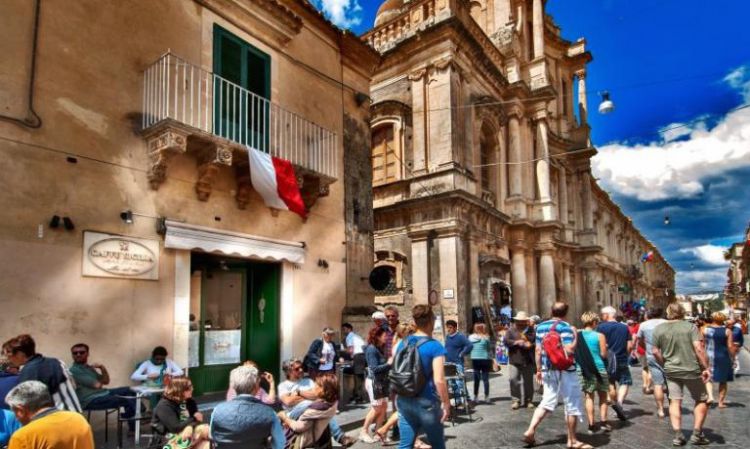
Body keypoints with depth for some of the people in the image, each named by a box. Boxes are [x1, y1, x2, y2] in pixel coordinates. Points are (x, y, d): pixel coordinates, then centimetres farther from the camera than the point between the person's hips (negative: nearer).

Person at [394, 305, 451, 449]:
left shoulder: (403, 344, 4)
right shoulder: (435, 346, -14)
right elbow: (439, 380, -20)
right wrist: (446, 404, -10)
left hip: (404, 401, 5)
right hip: (426, 403, -5)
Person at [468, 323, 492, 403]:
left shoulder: (471, 337, 0)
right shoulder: (485, 338, -9)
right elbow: (489, 349, -1)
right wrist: (491, 357, 11)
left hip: (474, 360, 3)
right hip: (485, 359, -3)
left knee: (476, 379, 11)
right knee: (485, 379, 4)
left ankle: (476, 396, 15)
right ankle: (486, 397, 6)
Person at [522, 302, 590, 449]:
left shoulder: (541, 326, 6)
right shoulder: (565, 327, -12)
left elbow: (538, 350, 8)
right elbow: (569, 350, -21)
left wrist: (539, 370, 15)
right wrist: (575, 336, -5)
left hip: (547, 370, 6)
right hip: (564, 371, -6)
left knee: (547, 402, 14)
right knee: (572, 405, 8)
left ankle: (530, 431, 6)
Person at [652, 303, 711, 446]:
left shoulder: (659, 328, 1)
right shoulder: (690, 326, -7)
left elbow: (655, 351, 4)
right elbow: (698, 348, -16)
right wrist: (706, 367, -11)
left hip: (671, 371, 2)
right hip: (691, 370, -2)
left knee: (675, 401, 8)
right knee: (701, 400, 16)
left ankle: (678, 435, 6)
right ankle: (697, 434, 16)